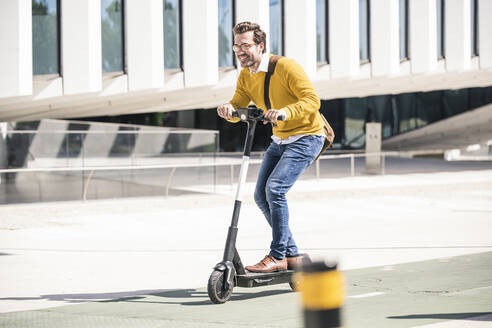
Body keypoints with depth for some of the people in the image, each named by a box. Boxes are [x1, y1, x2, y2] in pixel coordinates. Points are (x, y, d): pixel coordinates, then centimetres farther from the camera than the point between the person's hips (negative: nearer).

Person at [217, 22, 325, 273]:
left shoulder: (285, 66, -19)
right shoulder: (246, 76, 4)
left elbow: (312, 100, -25)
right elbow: (239, 106, -1)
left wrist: (285, 112, -42)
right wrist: (229, 108, -25)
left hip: (306, 137, -8)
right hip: (280, 140, 8)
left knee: (274, 189, -22)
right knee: (261, 196, 2)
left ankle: (278, 256, -15)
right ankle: (292, 254, 13)